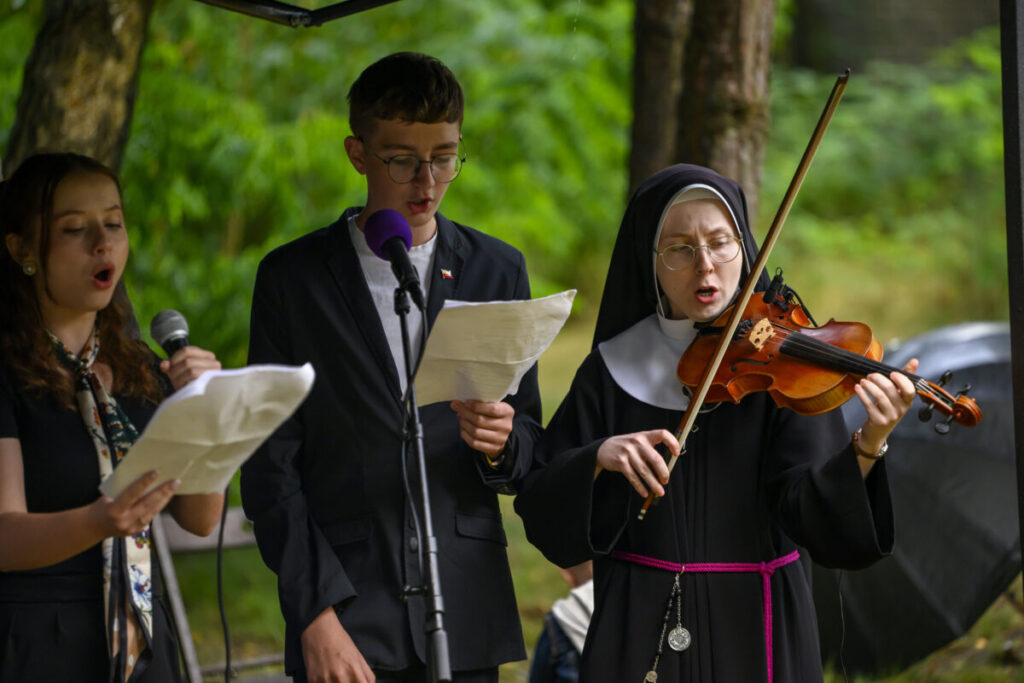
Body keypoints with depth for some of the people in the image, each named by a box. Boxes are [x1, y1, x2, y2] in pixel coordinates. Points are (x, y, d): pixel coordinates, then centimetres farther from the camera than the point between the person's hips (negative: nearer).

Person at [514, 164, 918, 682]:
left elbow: (810, 510, -17)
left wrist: (868, 446, -35)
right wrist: (599, 456, -20)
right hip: (638, 631, 1)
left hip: (756, 623, -1)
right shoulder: (613, 368, 2)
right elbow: (540, 505, -1)